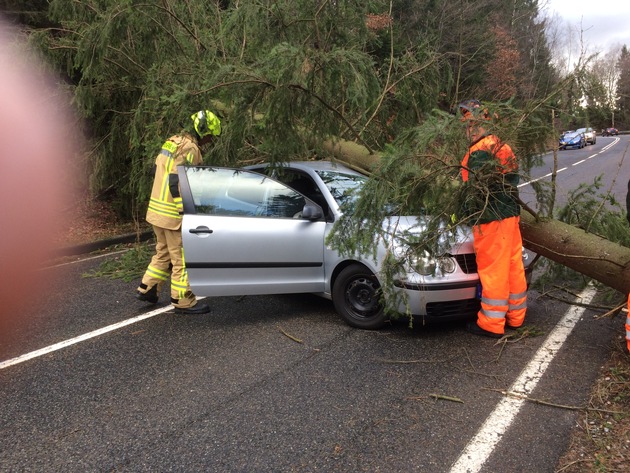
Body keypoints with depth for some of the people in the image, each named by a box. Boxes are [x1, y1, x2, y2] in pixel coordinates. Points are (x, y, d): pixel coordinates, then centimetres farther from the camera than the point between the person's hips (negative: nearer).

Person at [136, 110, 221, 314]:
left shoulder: (173, 142, 14)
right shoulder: (189, 149, -17)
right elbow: (176, 182, -24)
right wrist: (185, 213, -20)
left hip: (158, 209, 10)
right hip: (173, 214, -10)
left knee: (164, 252, 23)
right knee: (182, 258, 1)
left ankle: (147, 288, 29)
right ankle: (183, 301, 9)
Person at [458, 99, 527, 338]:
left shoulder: (479, 153, -18)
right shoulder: (500, 146, 12)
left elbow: (475, 191, -19)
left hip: (492, 219, -10)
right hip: (510, 213, 10)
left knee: (492, 271, -1)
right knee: (513, 267, 16)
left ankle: (491, 324, 9)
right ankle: (515, 316, 29)